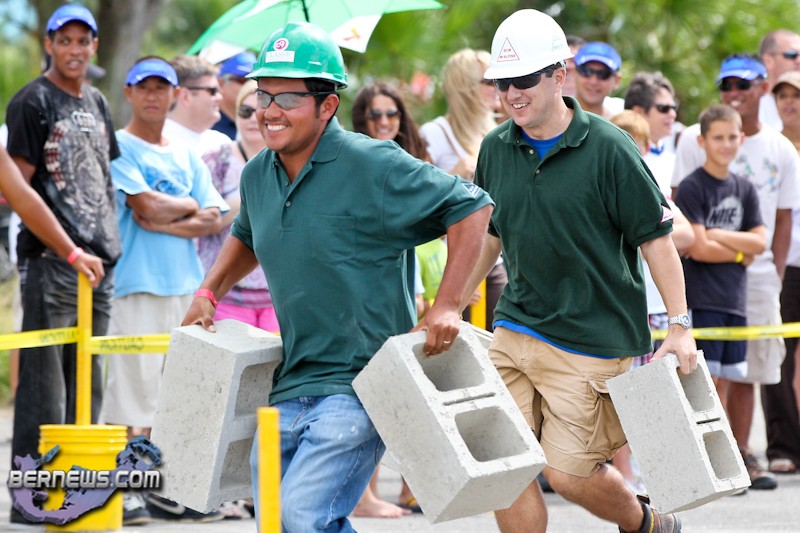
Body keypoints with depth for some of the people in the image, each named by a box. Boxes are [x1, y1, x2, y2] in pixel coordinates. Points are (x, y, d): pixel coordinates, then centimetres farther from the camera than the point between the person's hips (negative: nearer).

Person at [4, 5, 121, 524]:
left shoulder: (97, 103, 17)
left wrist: (109, 240, 12)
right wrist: (63, 246, -16)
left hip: (99, 257, 8)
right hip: (50, 259, -8)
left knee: (87, 381, 12)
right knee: (44, 381, -7)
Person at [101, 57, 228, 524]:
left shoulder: (186, 155, 17)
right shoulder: (120, 147, -1)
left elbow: (213, 219, 8)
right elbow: (148, 206, -13)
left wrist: (163, 221, -6)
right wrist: (188, 207, 4)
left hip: (188, 285, 6)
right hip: (139, 285, -6)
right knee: (135, 387, -10)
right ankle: (127, 488, -6)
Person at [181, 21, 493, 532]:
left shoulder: (373, 166, -13)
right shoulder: (258, 176, 9)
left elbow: (471, 207, -11)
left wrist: (447, 307, -16)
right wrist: (210, 293, 18)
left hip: (359, 386, -7)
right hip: (289, 388, 8)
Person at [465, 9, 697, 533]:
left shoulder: (607, 147, -10)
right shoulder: (496, 150, 5)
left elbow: (656, 238, -8)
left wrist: (680, 326, -12)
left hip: (593, 338, -5)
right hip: (515, 328, 5)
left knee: (568, 472, -3)